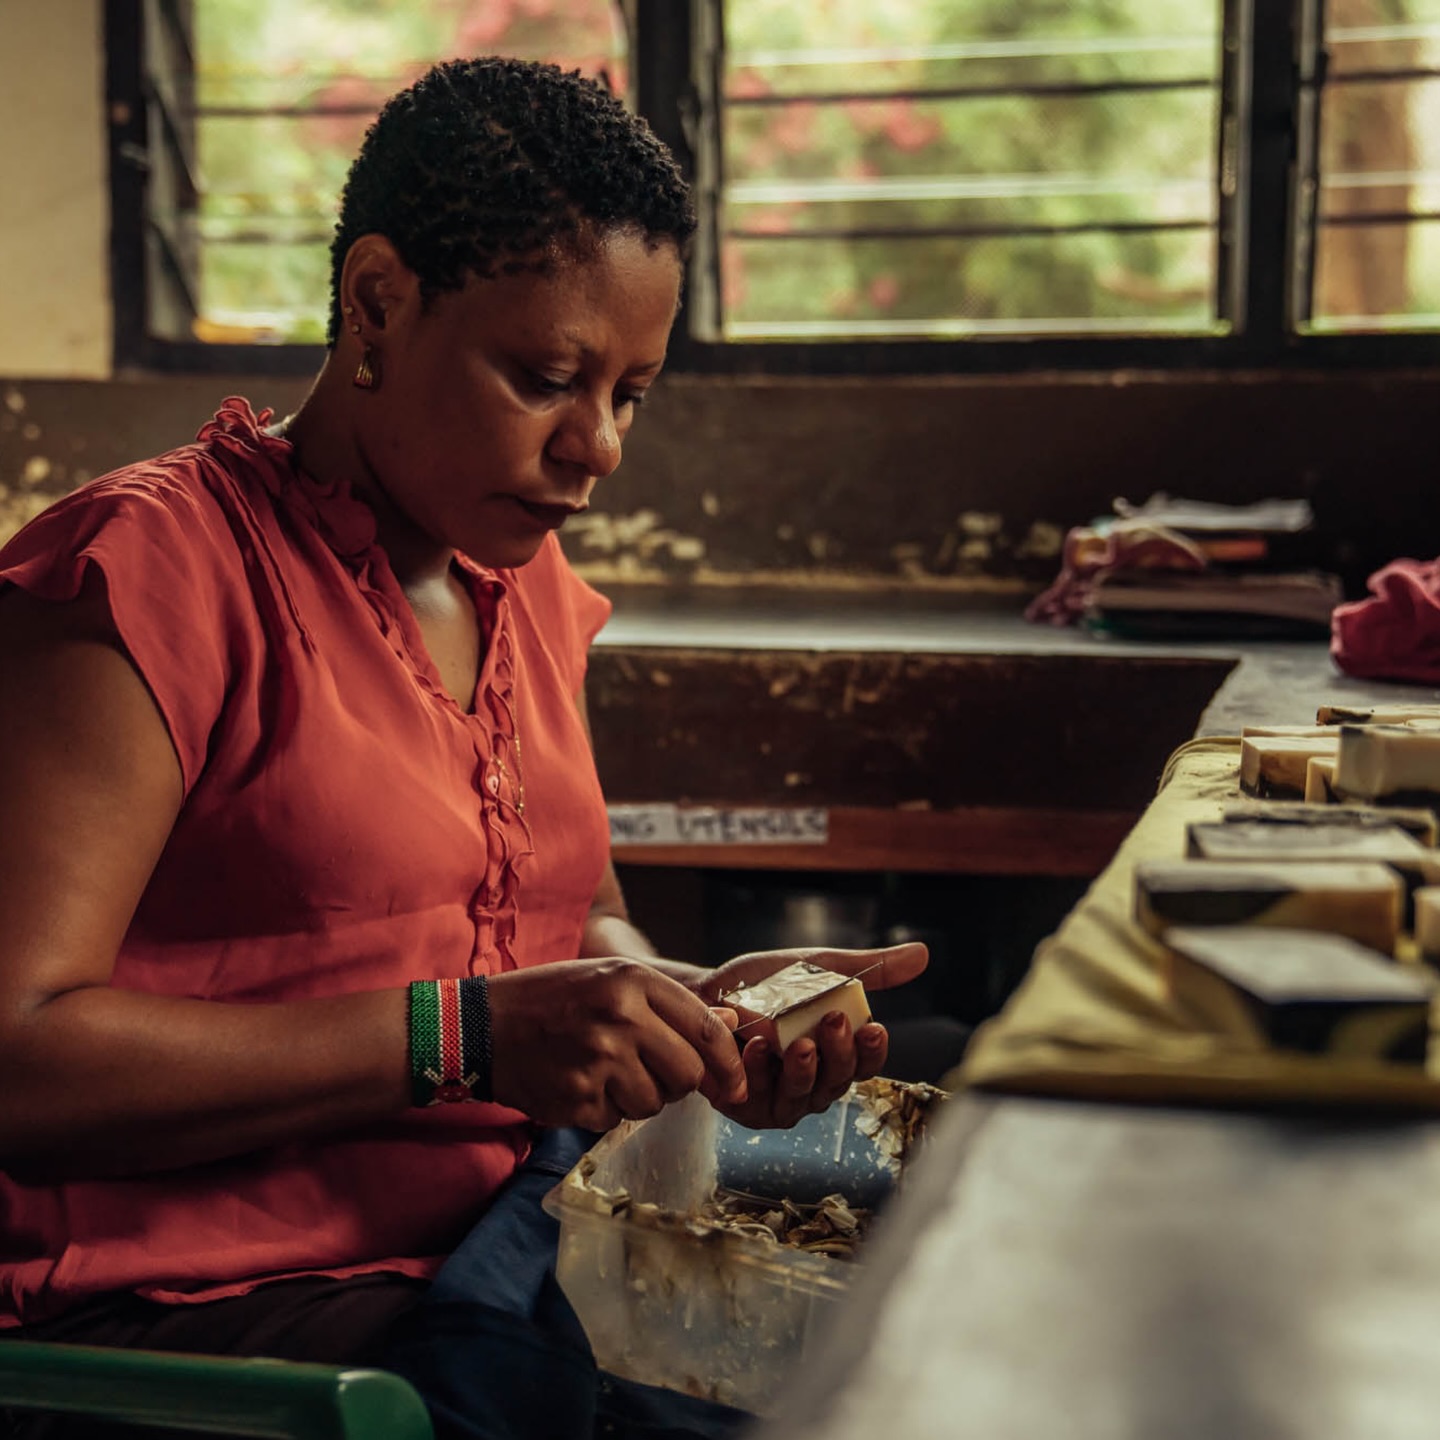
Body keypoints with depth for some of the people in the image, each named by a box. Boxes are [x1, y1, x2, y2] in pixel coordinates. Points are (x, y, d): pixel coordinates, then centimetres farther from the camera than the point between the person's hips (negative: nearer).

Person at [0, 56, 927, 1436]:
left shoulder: (526, 586, 14)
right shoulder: (146, 570, -12)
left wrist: (699, 1005, 0)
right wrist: (466, 1037, -24)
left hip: (505, 1245, 8)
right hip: (194, 1306, -7)